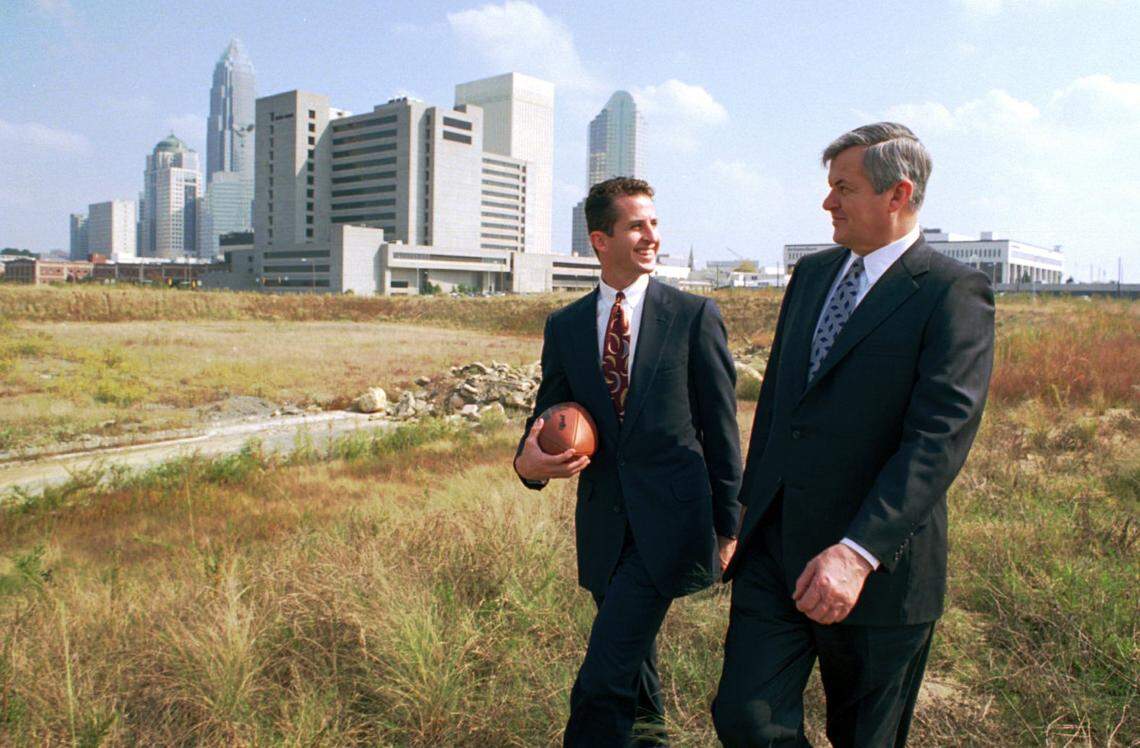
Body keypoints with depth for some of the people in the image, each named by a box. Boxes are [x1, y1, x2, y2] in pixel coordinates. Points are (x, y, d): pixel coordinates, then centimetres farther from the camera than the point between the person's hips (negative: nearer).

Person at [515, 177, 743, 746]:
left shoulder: (695, 316, -4)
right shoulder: (564, 326, 5)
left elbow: (721, 429, 0)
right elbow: (547, 415, 10)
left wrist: (727, 527, 2)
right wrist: (528, 462, -14)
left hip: (669, 520, -4)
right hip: (603, 523, 4)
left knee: (603, 684, -12)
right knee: (632, 661, 23)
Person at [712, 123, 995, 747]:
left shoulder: (954, 293, -10)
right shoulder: (812, 272, 10)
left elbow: (939, 438, -20)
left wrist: (857, 551, -29)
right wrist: (748, 507, 16)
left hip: (876, 566, -5)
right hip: (774, 548, 5)